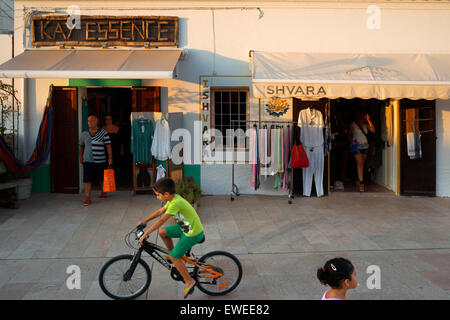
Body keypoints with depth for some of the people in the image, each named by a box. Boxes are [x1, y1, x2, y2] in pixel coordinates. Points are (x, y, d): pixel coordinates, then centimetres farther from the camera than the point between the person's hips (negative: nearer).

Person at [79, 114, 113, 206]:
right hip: (88, 161, 1)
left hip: (100, 161, -1)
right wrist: (80, 157, 25)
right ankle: (88, 199, -2)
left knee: (102, 179, 12)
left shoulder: (103, 133, -1)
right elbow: (81, 146, 21)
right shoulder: (84, 134, 7)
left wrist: (110, 158, -11)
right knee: (87, 180, -6)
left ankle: (103, 193, 35)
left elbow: (108, 146, -4)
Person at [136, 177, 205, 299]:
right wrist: (145, 220, 16)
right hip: (186, 227, 9)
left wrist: (146, 234, -25)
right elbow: (160, 211, 15)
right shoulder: (173, 199, 1)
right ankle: (174, 256, 25)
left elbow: (161, 220, -29)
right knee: (162, 231, 8)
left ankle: (189, 281, 10)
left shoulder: (176, 203, -28)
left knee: (173, 257, -4)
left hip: (193, 234, -9)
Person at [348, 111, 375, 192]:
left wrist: (369, 120, -12)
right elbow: (349, 135, 4)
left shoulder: (366, 124, 5)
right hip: (357, 146, -4)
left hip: (365, 146, 4)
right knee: (360, 163, -14)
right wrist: (352, 141, -14)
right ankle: (361, 183, -18)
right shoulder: (353, 124, -3)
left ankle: (359, 179, 22)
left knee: (362, 164, 8)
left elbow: (373, 130, -9)